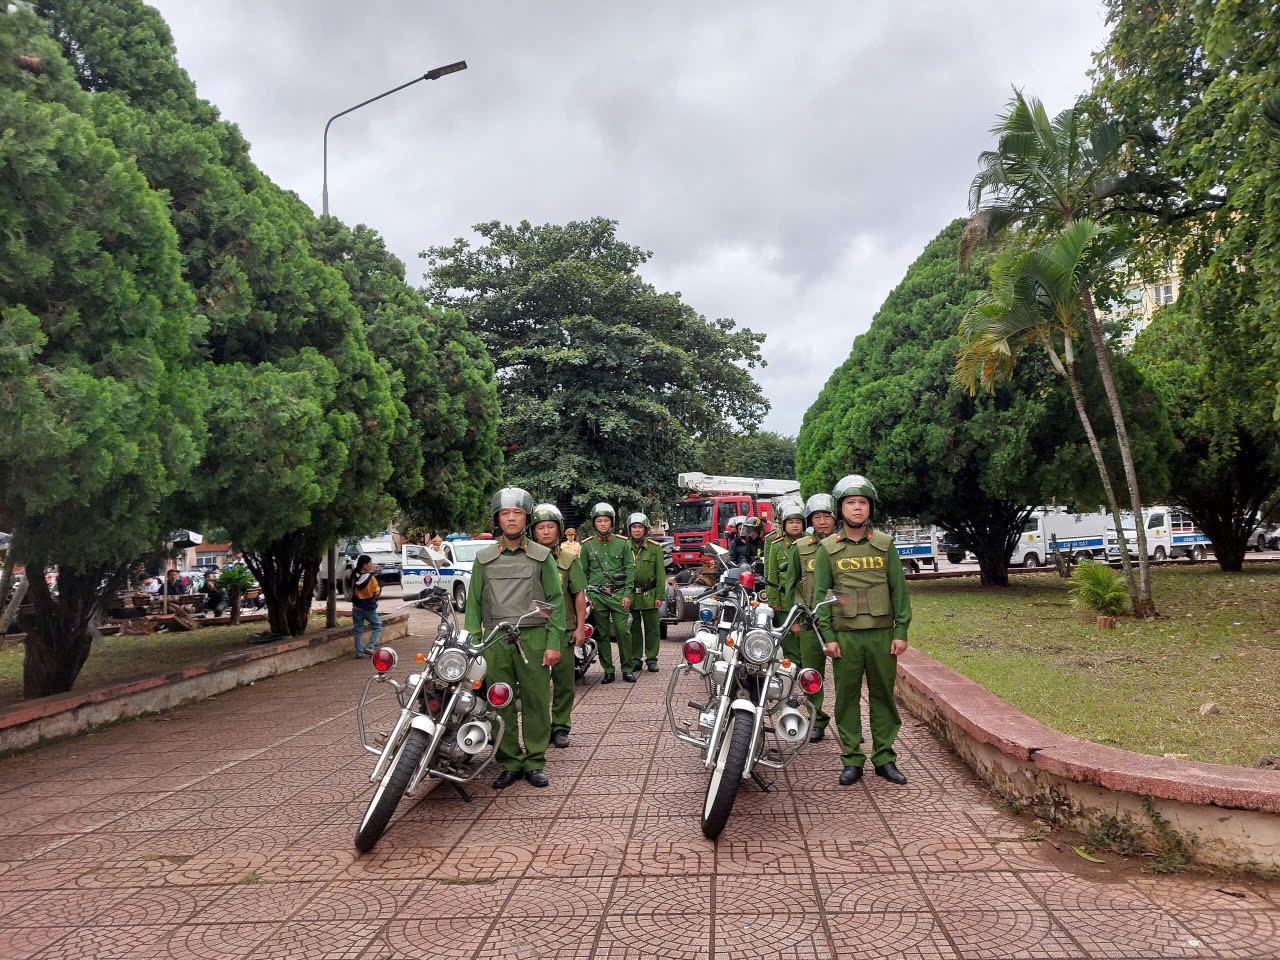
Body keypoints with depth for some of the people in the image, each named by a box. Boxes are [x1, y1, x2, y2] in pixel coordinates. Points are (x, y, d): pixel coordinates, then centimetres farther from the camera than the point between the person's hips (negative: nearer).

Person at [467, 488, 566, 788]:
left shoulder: (542, 556, 6)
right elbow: (474, 603, 11)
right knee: (502, 706, 4)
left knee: (536, 703, 2)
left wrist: (554, 643, -4)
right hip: (495, 641, 1)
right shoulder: (484, 558, 11)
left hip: (534, 639, -1)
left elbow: (556, 600, 4)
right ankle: (510, 763, 15)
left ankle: (534, 762, 14)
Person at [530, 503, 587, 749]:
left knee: (564, 681, 2)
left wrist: (580, 627, -1)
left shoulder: (569, 560, 5)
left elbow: (579, 596, 5)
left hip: (563, 629, 0)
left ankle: (561, 726, 14)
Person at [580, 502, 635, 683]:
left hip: (619, 594, -1)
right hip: (597, 595, 1)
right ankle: (608, 670, 13)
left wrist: (627, 594, -4)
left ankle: (628, 668, 6)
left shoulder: (622, 544, 7)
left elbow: (629, 569, 5)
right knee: (602, 634, 5)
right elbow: (583, 573, 10)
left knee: (623, 631, -6)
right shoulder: (587, 546, 9)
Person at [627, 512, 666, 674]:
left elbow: (660, 573, 0)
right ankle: (635, 659, 19)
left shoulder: (655, 547, 1)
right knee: (634, 629, 10)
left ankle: (652, 658, 16)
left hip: (649, 595, -1)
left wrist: (659, 595, -6)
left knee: (652, 628, 6)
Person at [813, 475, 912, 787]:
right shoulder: (828, 548, 4)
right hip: (845, 635, -1)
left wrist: (901, 632, -1)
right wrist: (828, 637, -4)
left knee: (883, 696, 7)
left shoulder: (885, 544, 6)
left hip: (882, 633, 1)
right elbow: (821, 593, 3)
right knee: (847, 697, 4)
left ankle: (885, 758, 18)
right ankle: (852, 759, 14)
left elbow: (899, 589, 5)